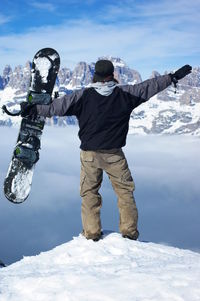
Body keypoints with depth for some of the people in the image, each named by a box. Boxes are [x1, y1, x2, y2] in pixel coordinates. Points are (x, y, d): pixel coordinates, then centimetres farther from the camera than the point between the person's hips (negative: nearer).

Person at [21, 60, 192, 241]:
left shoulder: (83, 96, -7)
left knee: (89, 193, 13)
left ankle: (91, 233, 15)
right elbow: (149, 87, 3)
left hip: (89, 154, 0)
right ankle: (129, 232, 15)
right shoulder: (124, 94, -4)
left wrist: (36, 109, 3)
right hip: (114, 155, 0)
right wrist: (174, 77, 13)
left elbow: (58, 106, -6)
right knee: (125, 191, 13)